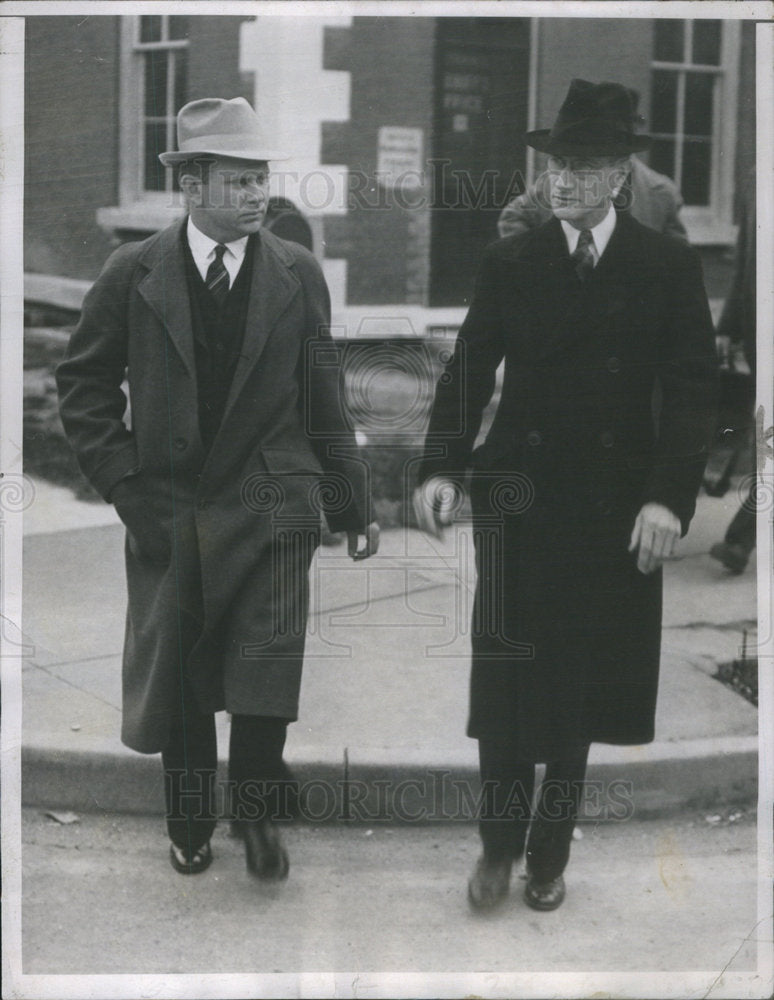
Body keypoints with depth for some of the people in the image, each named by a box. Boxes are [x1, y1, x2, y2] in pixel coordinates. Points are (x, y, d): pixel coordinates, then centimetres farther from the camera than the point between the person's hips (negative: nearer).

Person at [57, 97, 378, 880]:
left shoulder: (296, 273, 1)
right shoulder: (133, 274, -2)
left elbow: (323, 400, 5)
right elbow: (83, 383, 4)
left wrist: (352, 507, 7)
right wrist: (121, 479, -5)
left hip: (271, 506, 0)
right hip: (168, 511, 1)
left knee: (265, 679, -6)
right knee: (177, 685, 10)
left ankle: (257, 811, 18)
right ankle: (189, 824, 30)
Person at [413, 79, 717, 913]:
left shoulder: (669, 267, -1)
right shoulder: (508, 263, 2)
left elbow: (692, 391, -5)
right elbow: (468, 372, 0)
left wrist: (671, 497, -16)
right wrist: (441, 469, -15)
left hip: (616, 509, 0)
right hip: (517, 494, 0)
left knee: (579, 684, 10)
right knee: (506, 679, 2)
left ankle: (551, 849, 25)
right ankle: (500, 842, 18)